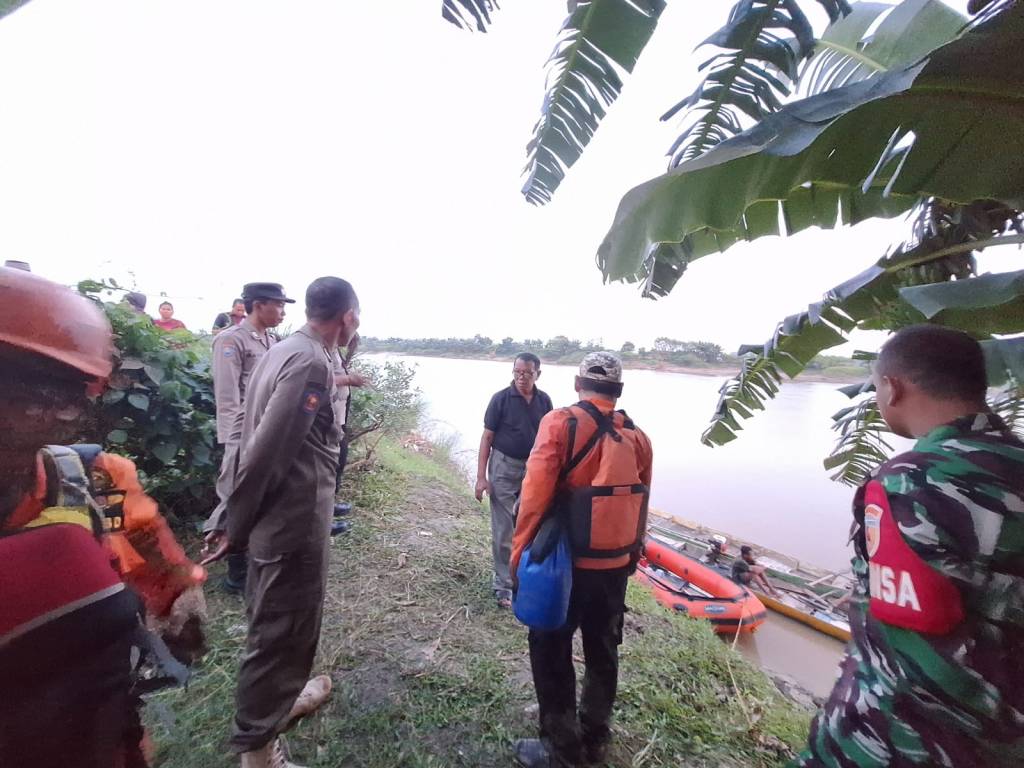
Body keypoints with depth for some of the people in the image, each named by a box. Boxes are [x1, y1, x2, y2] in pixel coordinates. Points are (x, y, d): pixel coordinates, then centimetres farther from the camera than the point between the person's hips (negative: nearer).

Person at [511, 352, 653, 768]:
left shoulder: (561, 423, -17)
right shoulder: (637, 436, -1)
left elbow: (535, 495, -20)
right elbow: (640, 502, 6)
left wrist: (519, 552, -9)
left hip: (568, 563, -5)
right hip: (617, 565, 6)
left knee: (550, 650, 16)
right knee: (603, 651, 23)